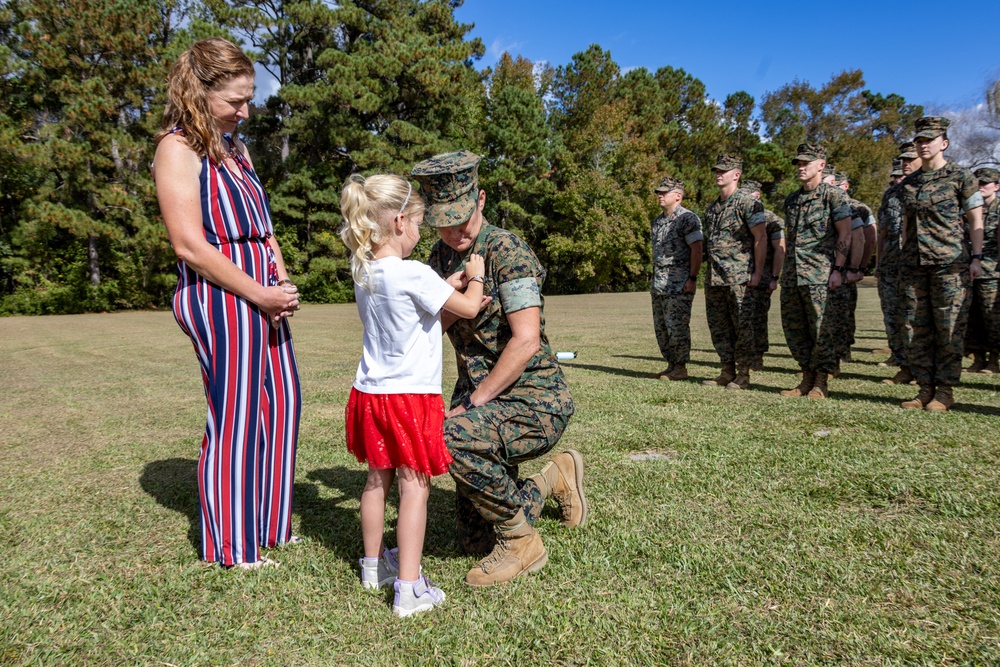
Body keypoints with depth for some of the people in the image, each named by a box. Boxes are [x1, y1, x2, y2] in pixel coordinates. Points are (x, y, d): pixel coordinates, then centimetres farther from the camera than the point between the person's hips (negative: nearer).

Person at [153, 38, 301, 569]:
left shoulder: (234, 147, 19)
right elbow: (190, 245, -15)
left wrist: (283, 284, 3)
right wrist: (260, 294, -15)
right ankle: (232, 546, 16)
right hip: (220, 300, -9)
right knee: (234, 418, -1)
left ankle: (268, 523, 29)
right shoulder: (178, 149, -8)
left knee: (281, 404, 12)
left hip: (264, 297, 9)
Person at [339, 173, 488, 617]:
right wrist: (475, 276, 10)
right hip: (411, 396, -8)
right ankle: (408, 588, 4)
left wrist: (456, 281, 12)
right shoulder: (415, 275, -19)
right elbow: (469, 307, -8)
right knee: (414, 486, -1)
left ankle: (374, 565, 36)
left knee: (378, 479, 19)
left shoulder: (363, 271, 4)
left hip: (371, 392, 8)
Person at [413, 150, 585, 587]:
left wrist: (472, 402, -19)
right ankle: (555, 477, 34)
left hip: (534, 403, -8)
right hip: (483, 400, 8)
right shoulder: (441, 255, 8)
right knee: (476, 542, 11)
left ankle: (522, 543, -12)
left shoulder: (505, 250, -15)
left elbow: (526, 342, -23)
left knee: (452, 438, -36)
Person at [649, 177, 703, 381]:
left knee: (677, 326, -6)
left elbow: (696, 250, -13)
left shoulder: (687, 218, -8)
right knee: (660, 327, 10)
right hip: (659, 283, 9)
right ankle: (671, 365, 20)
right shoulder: (657, 221, 17)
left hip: (679, 283, -9)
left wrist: (692, 278, -19)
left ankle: (680, 368, 3)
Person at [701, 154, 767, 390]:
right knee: (719, 327, 9)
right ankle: (727, 372, 17)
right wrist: (708, 275, 16)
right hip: (713, 278, 8)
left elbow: (760, 238, -9)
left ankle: (743, 375, 3)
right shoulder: (711, 208, 18)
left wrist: (757, 272, -15)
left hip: (738, 277, -8)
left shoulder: (748, 203, -4)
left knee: (742, 326, -3)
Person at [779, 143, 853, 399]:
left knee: (821, 329, -3)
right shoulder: (791, 199, 18)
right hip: (791, 276, 7)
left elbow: (845, 235, -6)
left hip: (819, 275, -7)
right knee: (793, 329, 8)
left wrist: (838, 269, -13)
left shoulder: (833, 195, -1)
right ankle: (807, 379, 19)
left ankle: (821, 383, 5)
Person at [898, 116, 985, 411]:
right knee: (915, 329, 3)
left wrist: (976, 258, -7)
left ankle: (945, 391, 5)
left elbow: (976, 220, 1)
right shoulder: (907, 184, 14)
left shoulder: (960, 177, 1)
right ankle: (925, 388, 12)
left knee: (949, 329, -2)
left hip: (950, 263, -5)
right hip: (914, 265, 5)